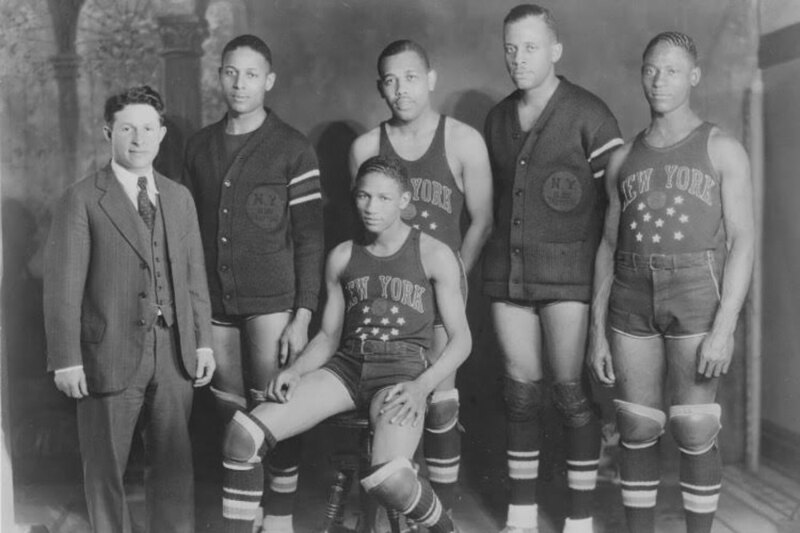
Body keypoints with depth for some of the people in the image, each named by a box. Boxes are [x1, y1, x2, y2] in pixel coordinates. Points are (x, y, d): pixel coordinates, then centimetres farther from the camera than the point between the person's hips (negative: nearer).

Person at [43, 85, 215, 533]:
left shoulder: (180, 197, 11)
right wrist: (66, 359, -11)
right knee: (106, 467, 8)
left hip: (174, 352, 4)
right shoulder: (82, 200, -4)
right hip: (110, 355, -4)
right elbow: (63, 287, -8)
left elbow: (194, 276, 12)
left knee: (175, 465, 11)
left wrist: (203, 341, 7)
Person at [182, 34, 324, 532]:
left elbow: (310, 237, -5)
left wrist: (303, 316, -11)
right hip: (215, 304, 4)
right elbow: (192, 226, 15)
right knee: (232, 414, 9)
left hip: (272, 301, -4)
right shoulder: (200, 146, 11)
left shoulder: (293, 149, -3)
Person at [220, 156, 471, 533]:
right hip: (346, 364, 4)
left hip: (402, 371, -4)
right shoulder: (342, 257, 13)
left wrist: (422, 387, -14)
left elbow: (461, 339, 2)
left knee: (387, 480, -31)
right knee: (242, 434, -18)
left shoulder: (434, 255, 2)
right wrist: (295, 371, -3)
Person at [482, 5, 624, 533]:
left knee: (572, 392, -2)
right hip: (508, 272, 5)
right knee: (521, 393, 8)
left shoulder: (589, 115, -4)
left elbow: (618, 201, -5)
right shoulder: (497, 119, 13)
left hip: (568, 274, -5)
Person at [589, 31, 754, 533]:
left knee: (695, 435, -3)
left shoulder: (724, 149, 1)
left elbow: (742, 241, -6)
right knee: (637, 433, 5)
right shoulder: (624, 158, 12)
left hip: (697, 299, -3)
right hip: (633, 303, 4)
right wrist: (598, 332, 6)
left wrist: (724, 327, -16)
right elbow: (608, 246, 12)